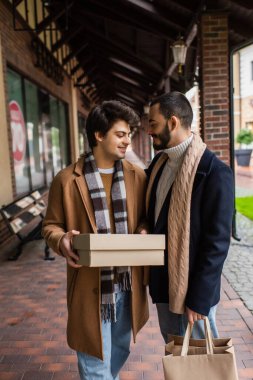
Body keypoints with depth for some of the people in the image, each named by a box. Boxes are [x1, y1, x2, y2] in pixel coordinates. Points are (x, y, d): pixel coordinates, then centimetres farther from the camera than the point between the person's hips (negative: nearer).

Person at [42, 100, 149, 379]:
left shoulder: (137, 176, 1)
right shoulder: (67, 180, -9)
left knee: (119, 353, 25)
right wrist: (62, 241, -22)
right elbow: (51, 225, 0)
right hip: (90, 285, -4)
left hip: (127, 283, 4)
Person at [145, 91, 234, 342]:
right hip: (162, 284, 7)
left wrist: (199, 298, -16)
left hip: (193, 291, -6)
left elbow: (218, 243, -19)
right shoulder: (159, 163, 4)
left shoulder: (214, 172, -19)